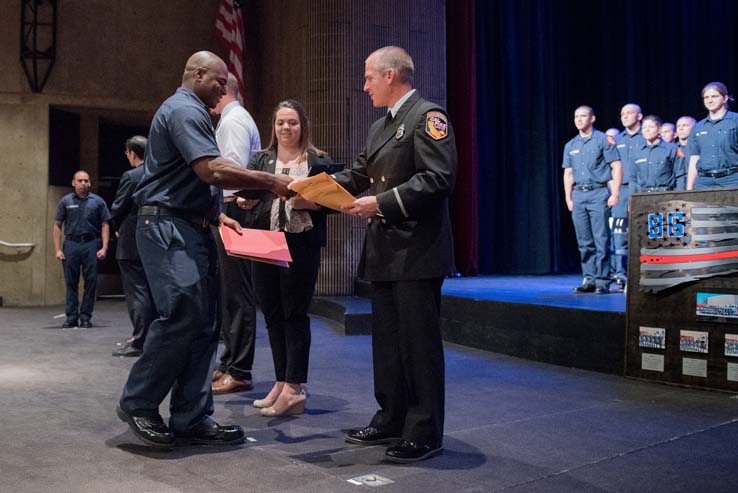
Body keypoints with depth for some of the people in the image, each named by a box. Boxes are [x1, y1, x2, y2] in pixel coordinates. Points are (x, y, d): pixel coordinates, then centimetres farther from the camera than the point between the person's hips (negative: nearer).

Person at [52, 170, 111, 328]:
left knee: (90, 282, 1)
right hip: (71, 244, 1)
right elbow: (57, 226, 7)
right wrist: (57, 249, -1)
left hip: (91, 244, -1)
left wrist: (104, 247, -6)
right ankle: (71, 317, 9)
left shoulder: (97, 201, 6)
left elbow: (105, 225, 4)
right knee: (71, 282, 3)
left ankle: (85, 317, 9)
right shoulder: (66, 201, 8)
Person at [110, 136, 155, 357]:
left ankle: (139, 342, -1)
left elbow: (117, 209, -11)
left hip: (132, 244, -6)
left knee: (136, 291, -3)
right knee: (151, 290, 13)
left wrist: (117, 229, 9)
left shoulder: (131, 177, -13)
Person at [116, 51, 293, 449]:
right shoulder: (184, 110, -8)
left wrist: (216, 215, 14)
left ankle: (190, 419, 8)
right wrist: (271, 182, -17)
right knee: (183, 315, -16)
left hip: (191, 228, 11)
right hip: (168, 226, -11)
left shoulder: (189, 112, 26)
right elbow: (212, 170, -22)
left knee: (203, 324, 5)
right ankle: (138, 403, 0)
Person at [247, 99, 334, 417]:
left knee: (295, 314, -3)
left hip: (301, 246, -4)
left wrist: (306, 203, -18)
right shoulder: (261, 160, 14)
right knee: (272, 313, 8)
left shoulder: (319, 161, 5)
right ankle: (282, 383, 18)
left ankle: (294, 388, 2)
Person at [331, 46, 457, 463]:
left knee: (419, 342, -3)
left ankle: (425, 434, 7)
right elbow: (357, 175, 19)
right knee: (387, 341, 15)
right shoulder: (380, 127, 20)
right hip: (386, 252, 9)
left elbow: (439, 178, -19)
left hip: (417, 252, -9)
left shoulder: (427, 116, -8)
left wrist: (382, 203, -20)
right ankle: (392, 420, 26)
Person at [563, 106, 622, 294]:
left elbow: (617, 167, -4)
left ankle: (602, 281, -3)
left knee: (601, 240, -6)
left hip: (598, 193, -5)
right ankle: (589, 280, 12)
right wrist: (568, 198, 10)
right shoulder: (570, 145, 16)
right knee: (584, 242, 7)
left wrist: (615, 194, -11)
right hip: (578, 195, 5)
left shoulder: (604, 140, 1)